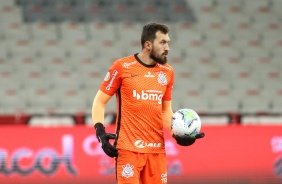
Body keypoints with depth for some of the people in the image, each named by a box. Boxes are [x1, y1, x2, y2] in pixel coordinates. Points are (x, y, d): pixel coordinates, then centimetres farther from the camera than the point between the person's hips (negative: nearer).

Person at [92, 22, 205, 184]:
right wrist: (100, 132, -12)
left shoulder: (167, 72, 10)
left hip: (157, 150, 5)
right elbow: (99, 102, 2)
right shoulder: (122, 67, -3)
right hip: (129, 149, -5)